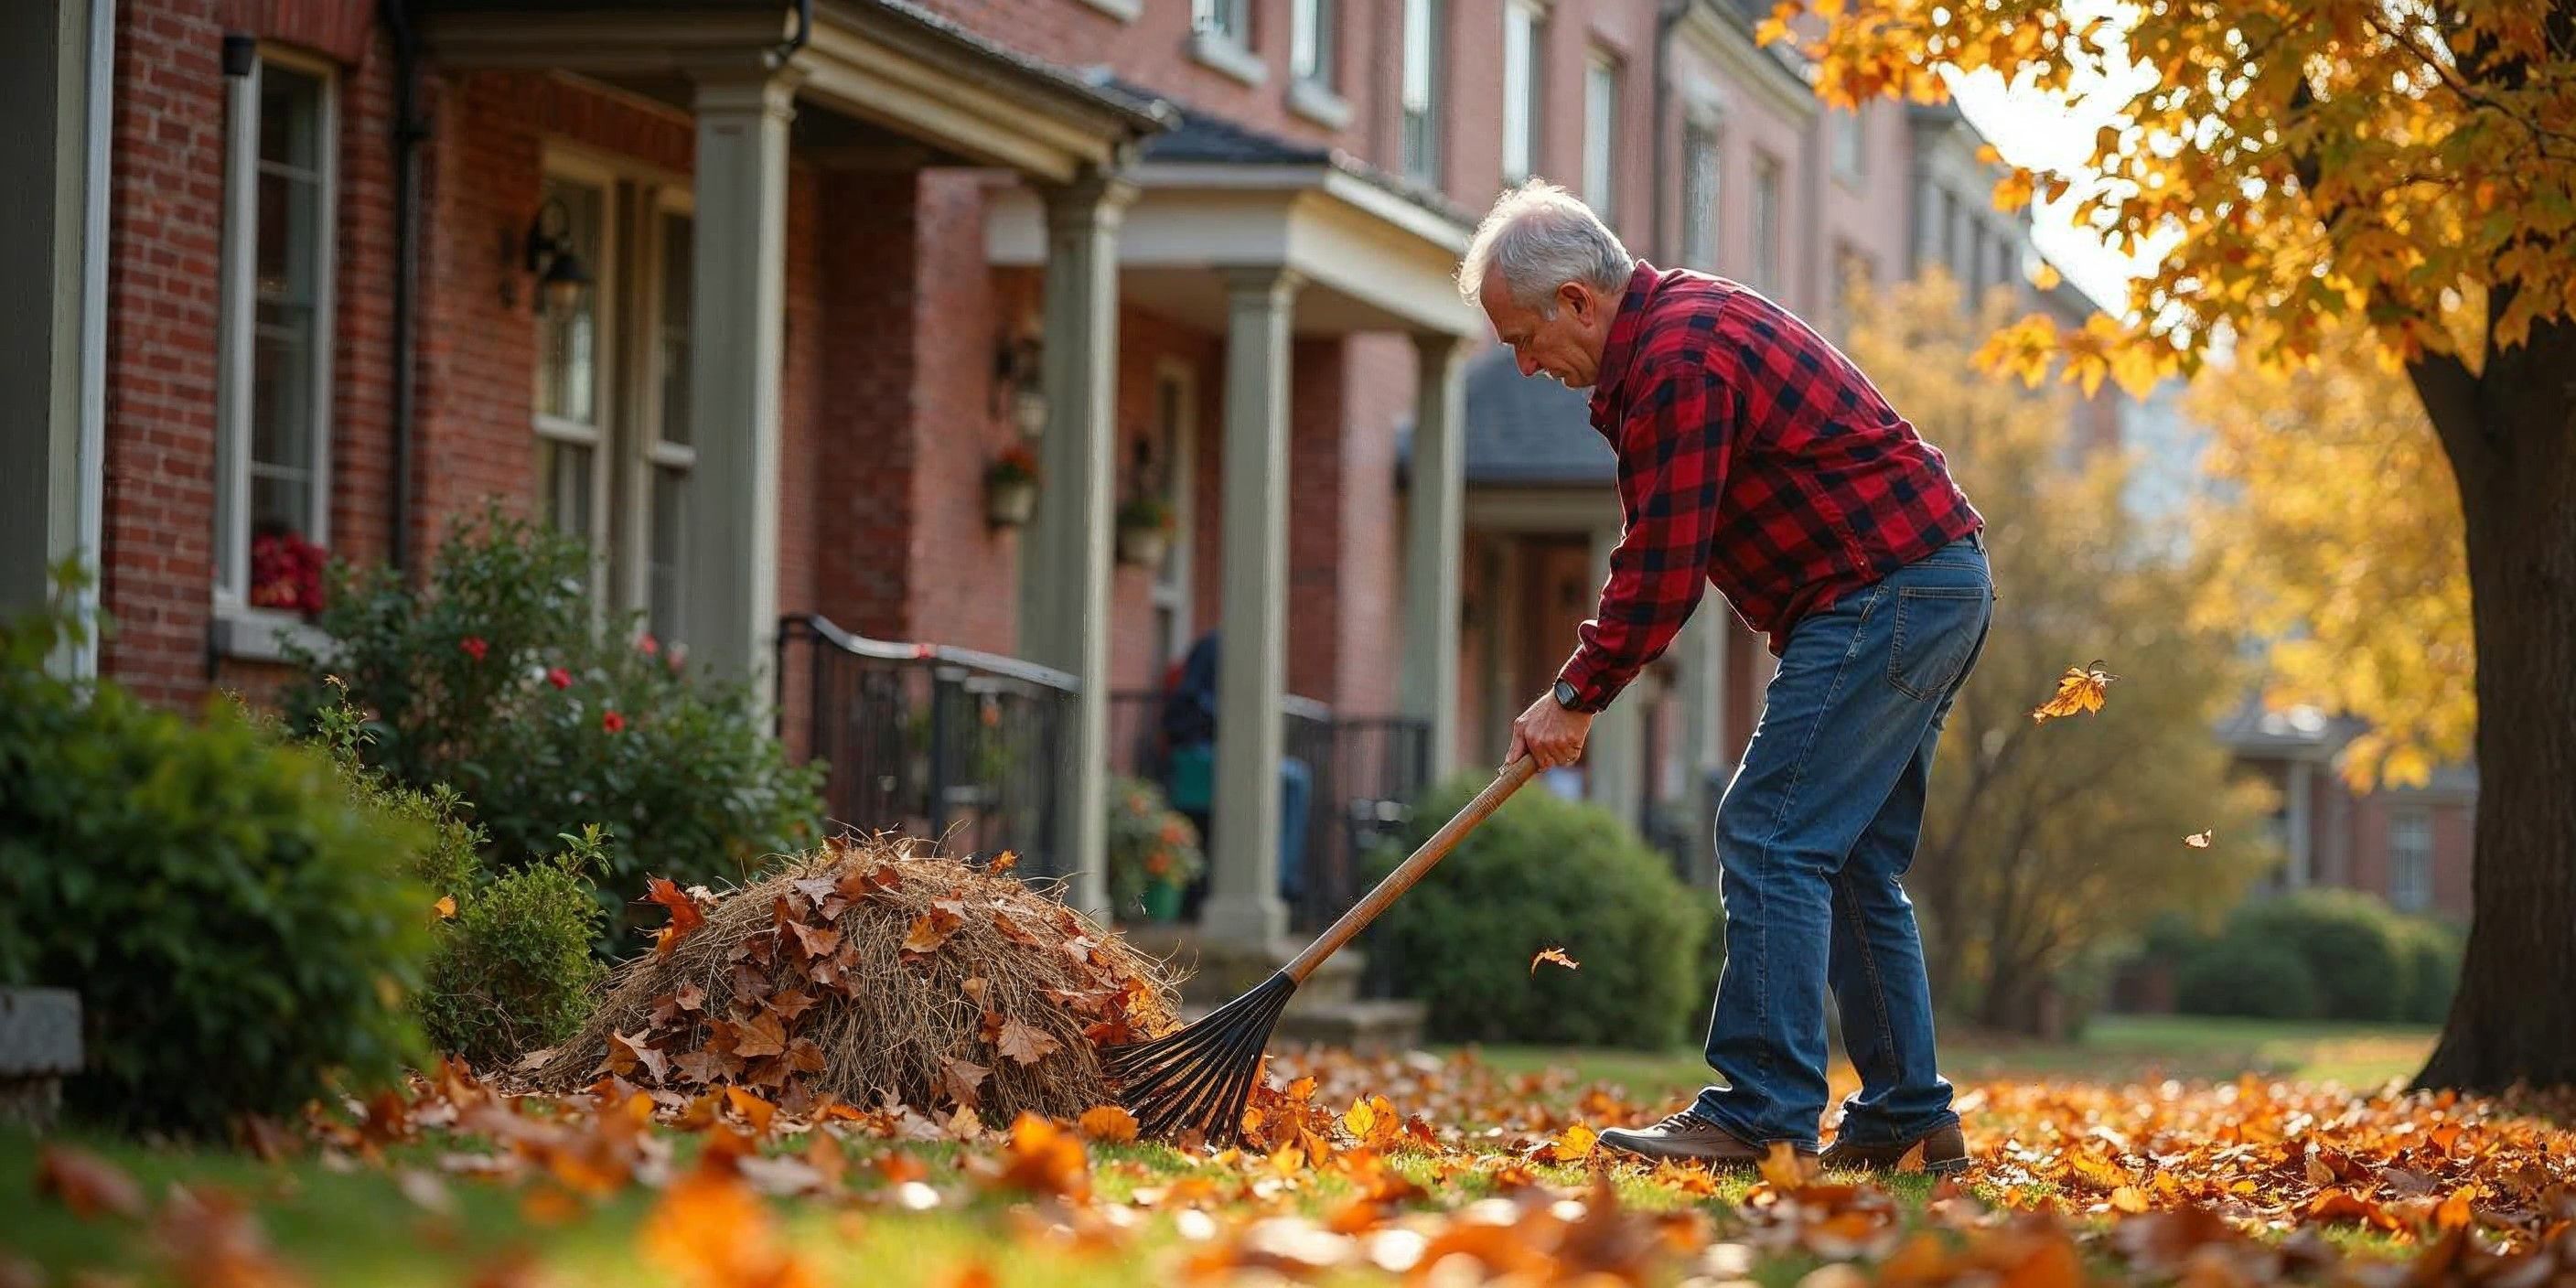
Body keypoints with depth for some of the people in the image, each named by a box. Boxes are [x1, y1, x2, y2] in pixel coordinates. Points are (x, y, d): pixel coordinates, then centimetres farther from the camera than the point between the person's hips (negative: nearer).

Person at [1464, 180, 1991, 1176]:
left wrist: (1579, 695, -5)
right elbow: (1656, 555, 22)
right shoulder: (1680, 324, 18)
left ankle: (1761, 1113, -14)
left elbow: (1663, 570, -16)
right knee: (1851, 863, 13)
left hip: (1880, 597, -11)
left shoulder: (1679, 359, -17)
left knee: (1774, 841, -12)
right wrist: (1578, 688, 16)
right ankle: (1908, 1116, 14)